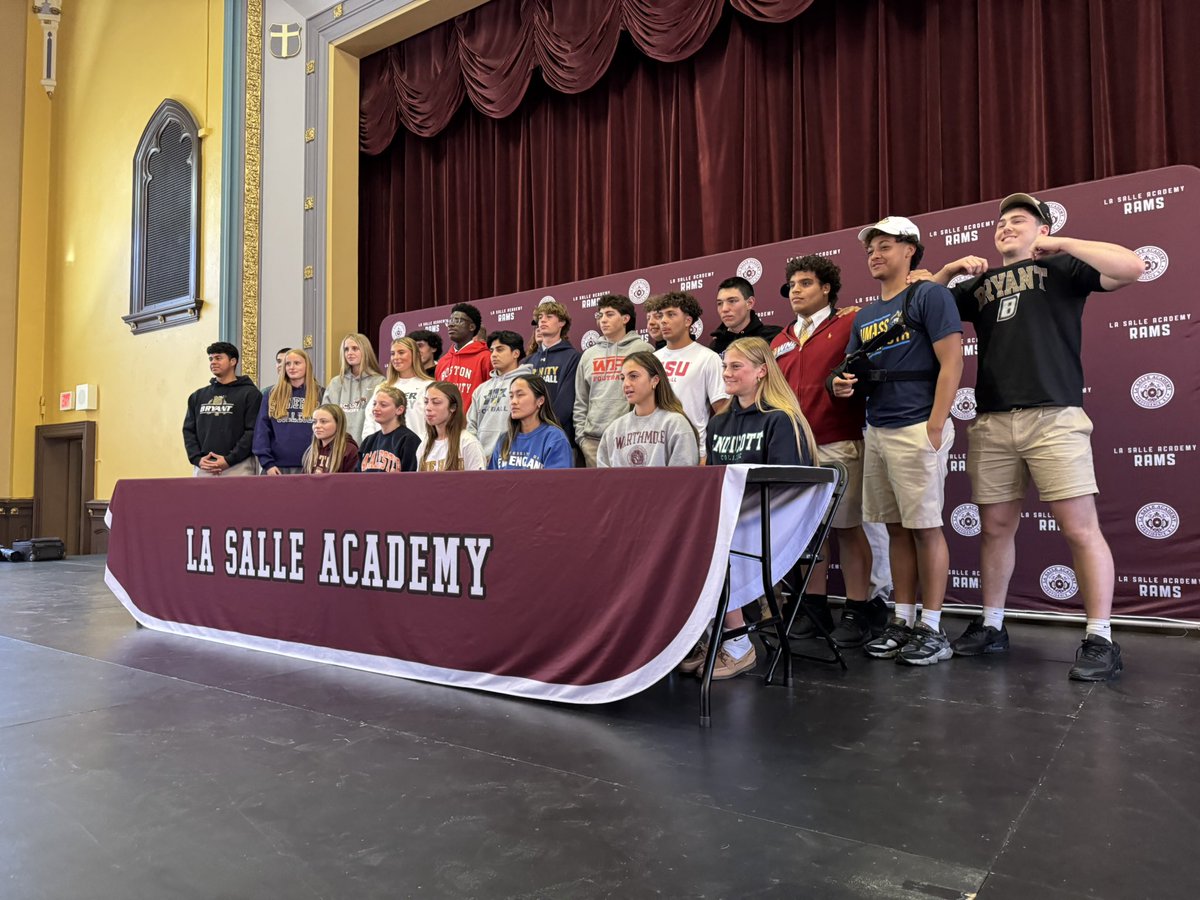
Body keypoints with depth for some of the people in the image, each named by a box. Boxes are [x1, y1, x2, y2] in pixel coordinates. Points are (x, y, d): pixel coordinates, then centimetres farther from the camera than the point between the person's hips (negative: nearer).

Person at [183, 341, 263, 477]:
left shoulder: (250, 394, 2)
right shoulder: (198, 396, 19)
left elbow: (253, 431, -7)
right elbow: (189, 430, 16)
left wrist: (229, 460, -14)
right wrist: (197, 458, -1)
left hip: (237, 468, -4)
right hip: (202, 468, 5)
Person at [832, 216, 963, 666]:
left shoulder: (929, 295, -3)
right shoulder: (864, 316, 19)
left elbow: (952, 362, -10)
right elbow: (853, 371, 23)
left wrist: (934, 428, -16)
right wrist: (843, 384, -2)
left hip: (916, 429, -7)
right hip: (876, 431, 7)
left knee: (925, 527, -3)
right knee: (896, 528, 10)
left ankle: (932, 628, 6)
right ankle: (903, 621, 18)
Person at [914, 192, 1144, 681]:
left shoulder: (1060, 268, 9)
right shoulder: (979, 284, 20)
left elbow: (1132, 267, -4)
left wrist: (1063, 244, -4)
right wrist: (950, 269, 7)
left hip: (1054, 416, -4)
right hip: (991, 422, 4)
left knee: (1080, 527, -5)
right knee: (996, 526, 8)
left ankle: (1101, 640, 2)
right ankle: (991, 626, 19)